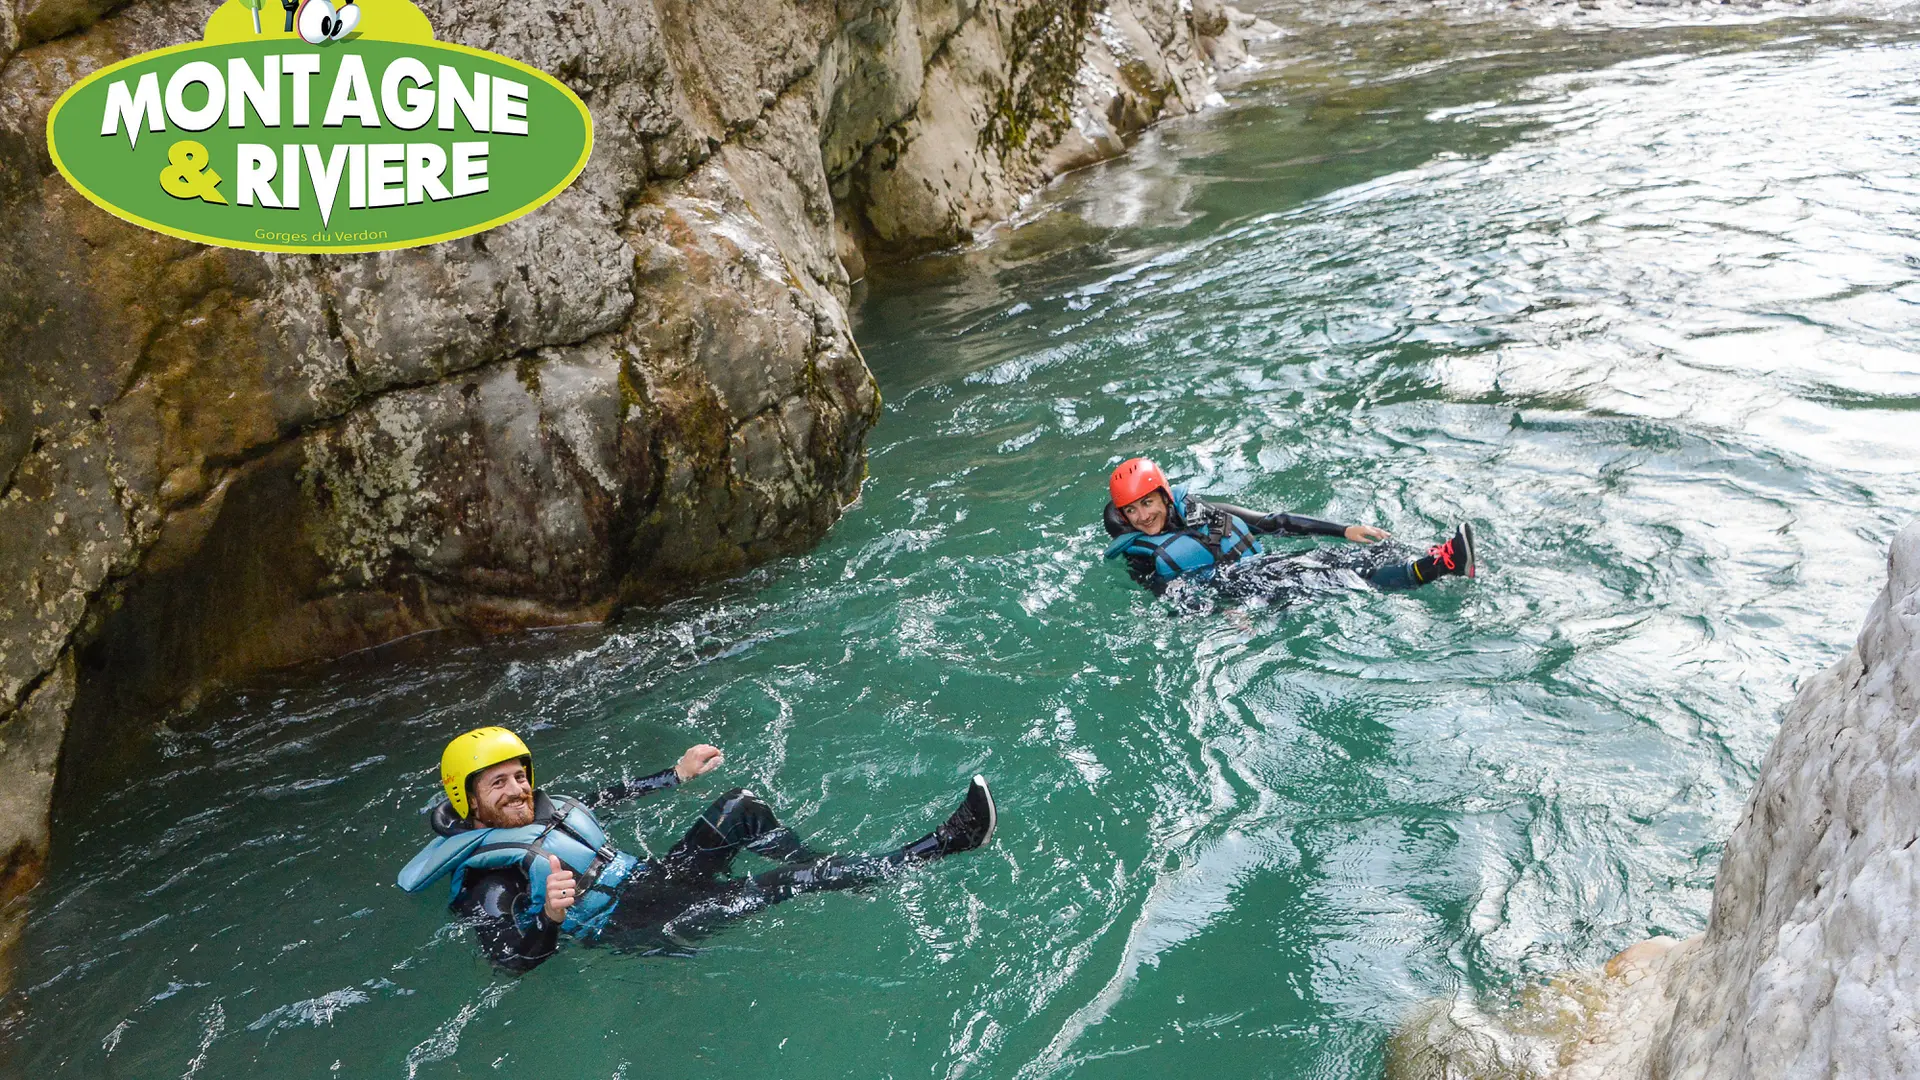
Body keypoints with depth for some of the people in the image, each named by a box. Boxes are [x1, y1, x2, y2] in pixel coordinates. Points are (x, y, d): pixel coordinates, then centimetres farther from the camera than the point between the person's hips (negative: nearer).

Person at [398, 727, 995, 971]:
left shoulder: (541, 809, 13)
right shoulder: (486, 877, -11)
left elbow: (602, 799, 28)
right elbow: (512, 961, -20)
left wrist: (676, 775, 29)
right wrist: (547, 917, -40)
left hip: (648, 880, 9)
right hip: (636, 929, -9)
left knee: (742, 807, -7)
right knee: (777, 883, -22)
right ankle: (918, 857, -18)